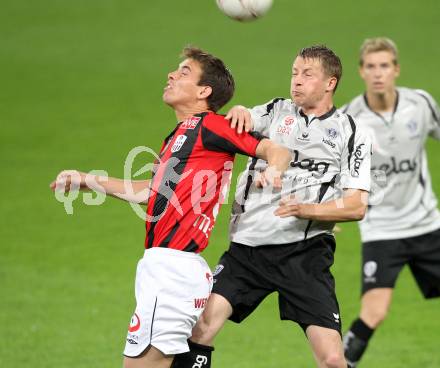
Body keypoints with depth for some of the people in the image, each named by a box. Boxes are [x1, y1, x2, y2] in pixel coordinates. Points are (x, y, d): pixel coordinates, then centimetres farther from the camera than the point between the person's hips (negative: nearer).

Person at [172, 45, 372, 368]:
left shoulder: (349, 133, 5)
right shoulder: (276, 111, 14)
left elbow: (357, 206, -3)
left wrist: (306, 209, -18)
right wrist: (238, 112, -20)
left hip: (304, 252, -3)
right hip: (248, 244, 3)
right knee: (200, 326, -11)